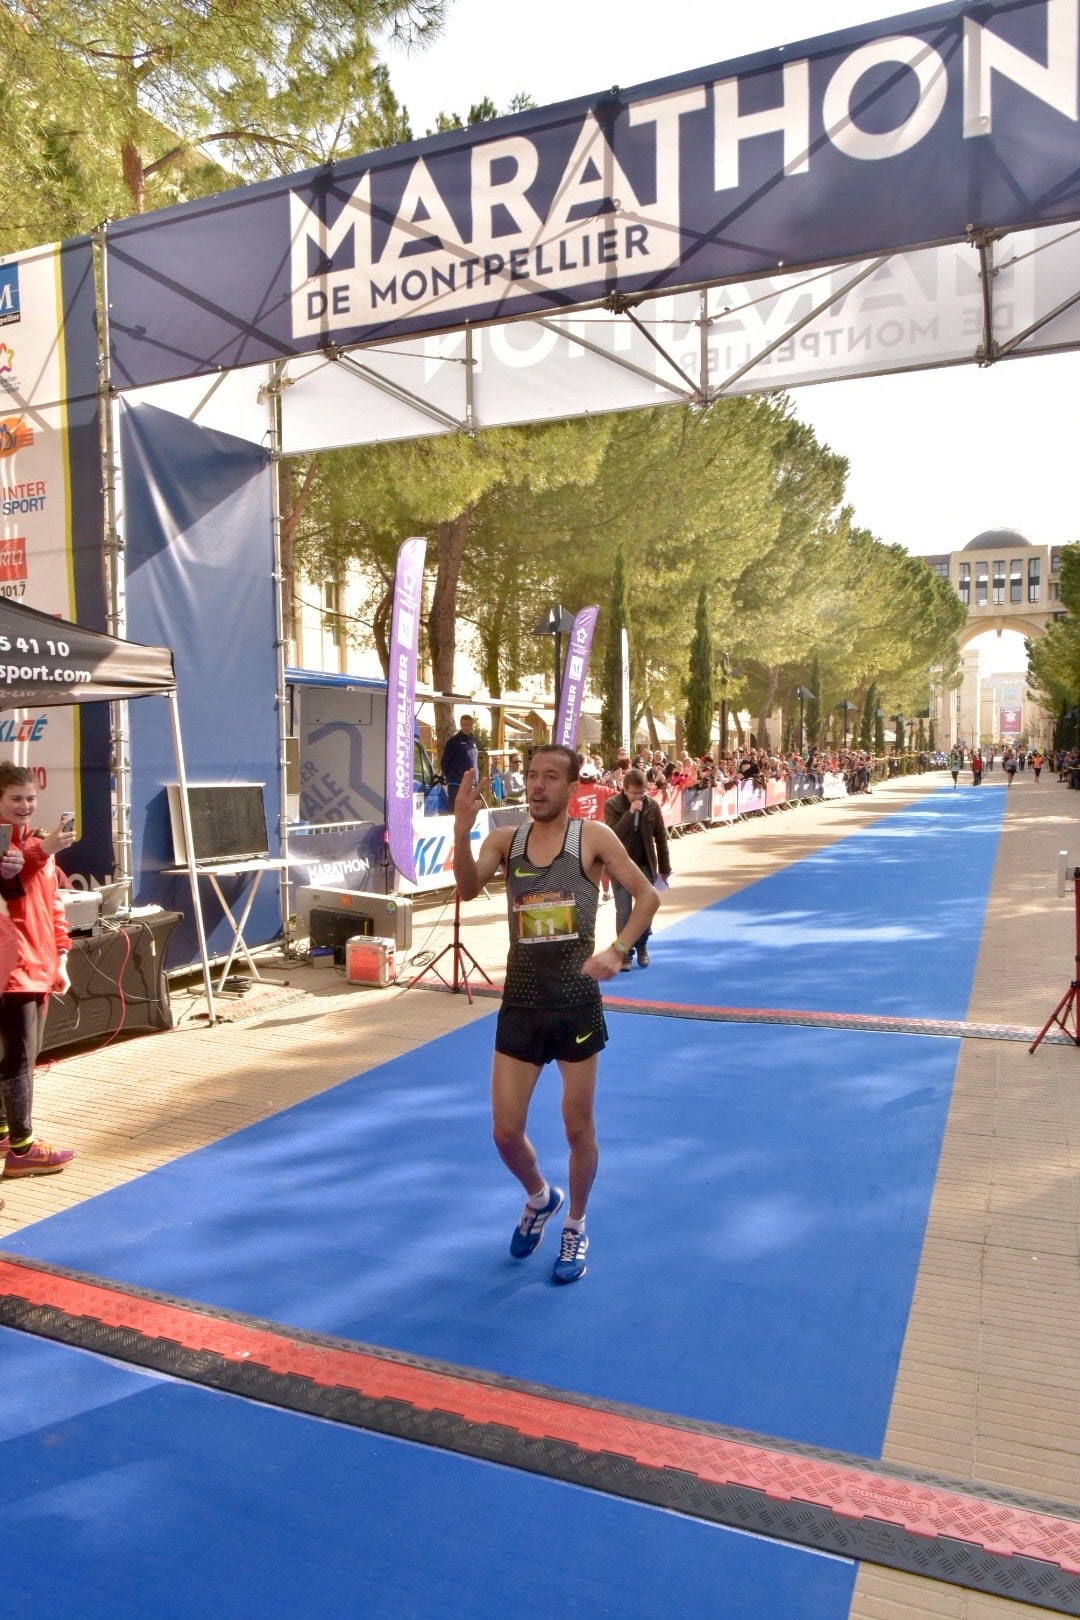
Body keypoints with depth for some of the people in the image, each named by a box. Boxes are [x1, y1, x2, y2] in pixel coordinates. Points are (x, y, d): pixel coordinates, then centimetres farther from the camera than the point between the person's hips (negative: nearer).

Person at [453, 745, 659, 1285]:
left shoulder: (593, 837, -6)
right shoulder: (506, 839, 1)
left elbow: (648, 895, -5)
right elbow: (468, 888, -15)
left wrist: (616, 951, -19)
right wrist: (461, 830, -31)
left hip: (576, 1003, -2)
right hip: (520, 1003, 3)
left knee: (578, 1129, 11)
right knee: (505, 1133, 7)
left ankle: (575, 1228, 35)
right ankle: (540, 1197, 39)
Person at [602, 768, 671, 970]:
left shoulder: (652, 805, -4)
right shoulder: (612, 805, -10)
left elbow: (661, 838, 3)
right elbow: (613, 834, -21)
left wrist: (665, 869, 5)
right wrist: (630, 813, -29)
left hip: (645, 865, 2)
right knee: (623, 913, 0)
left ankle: (642, 947, 28)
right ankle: (625, 953, 11)